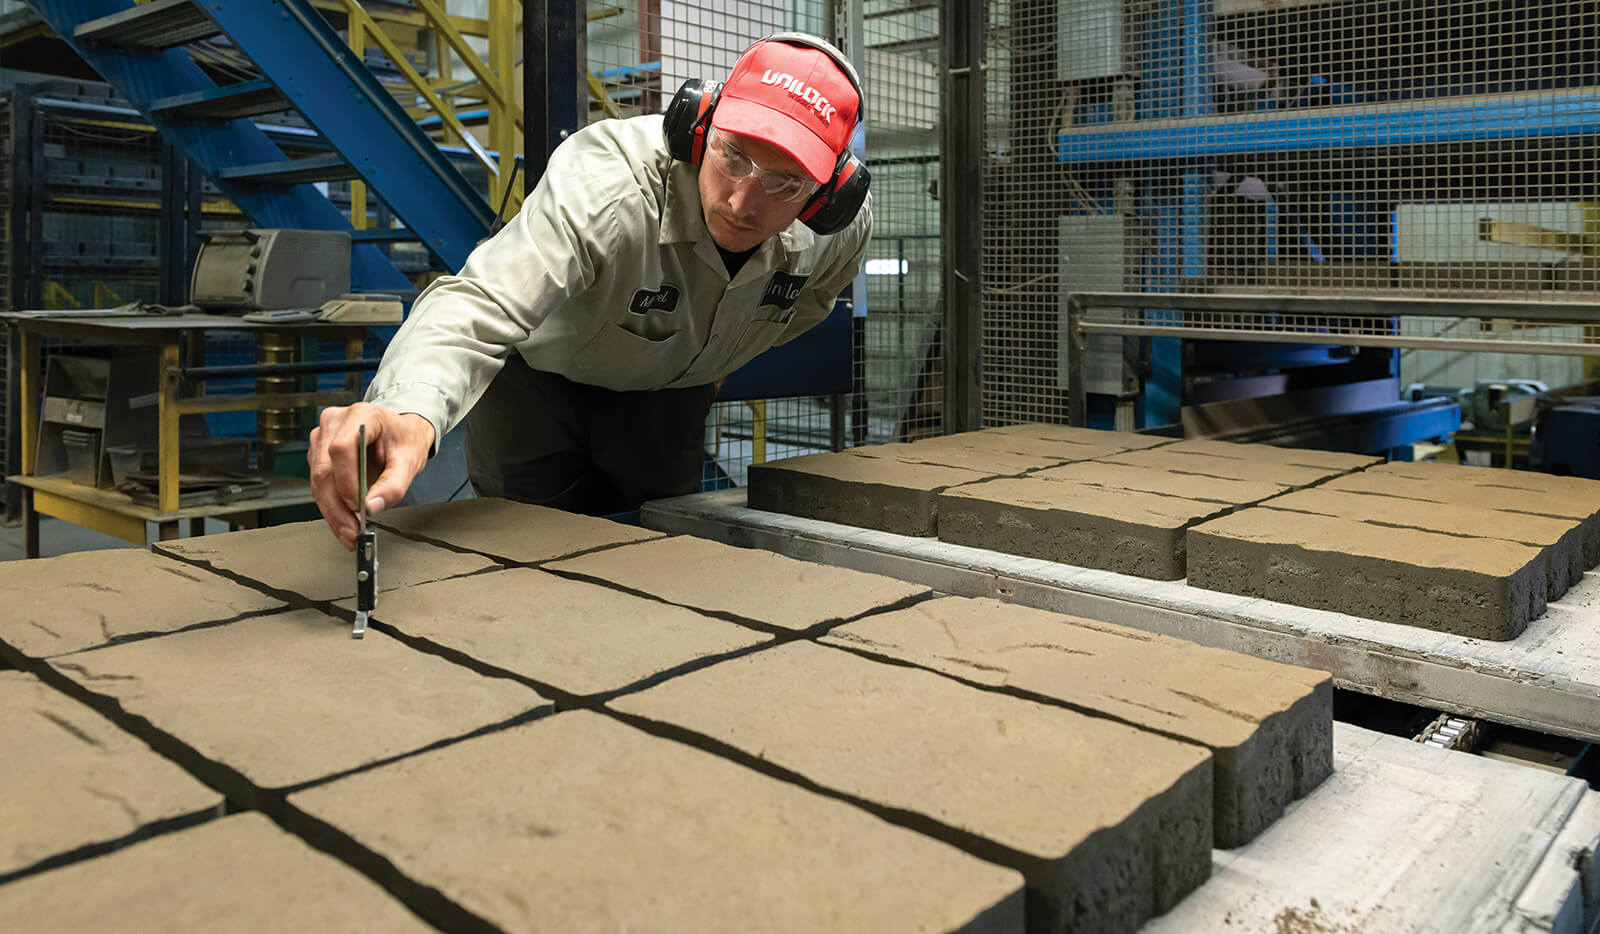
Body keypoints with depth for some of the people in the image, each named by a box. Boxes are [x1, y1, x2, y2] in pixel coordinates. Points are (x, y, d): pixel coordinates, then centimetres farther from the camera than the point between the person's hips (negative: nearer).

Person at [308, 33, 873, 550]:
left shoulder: (843, 229, -23)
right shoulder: (605, 189, -41)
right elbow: (481, 304, -55)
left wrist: (716, 359, 9)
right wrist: (410, 412, -76)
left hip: (668, 391, 4)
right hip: (540, 374, -4)